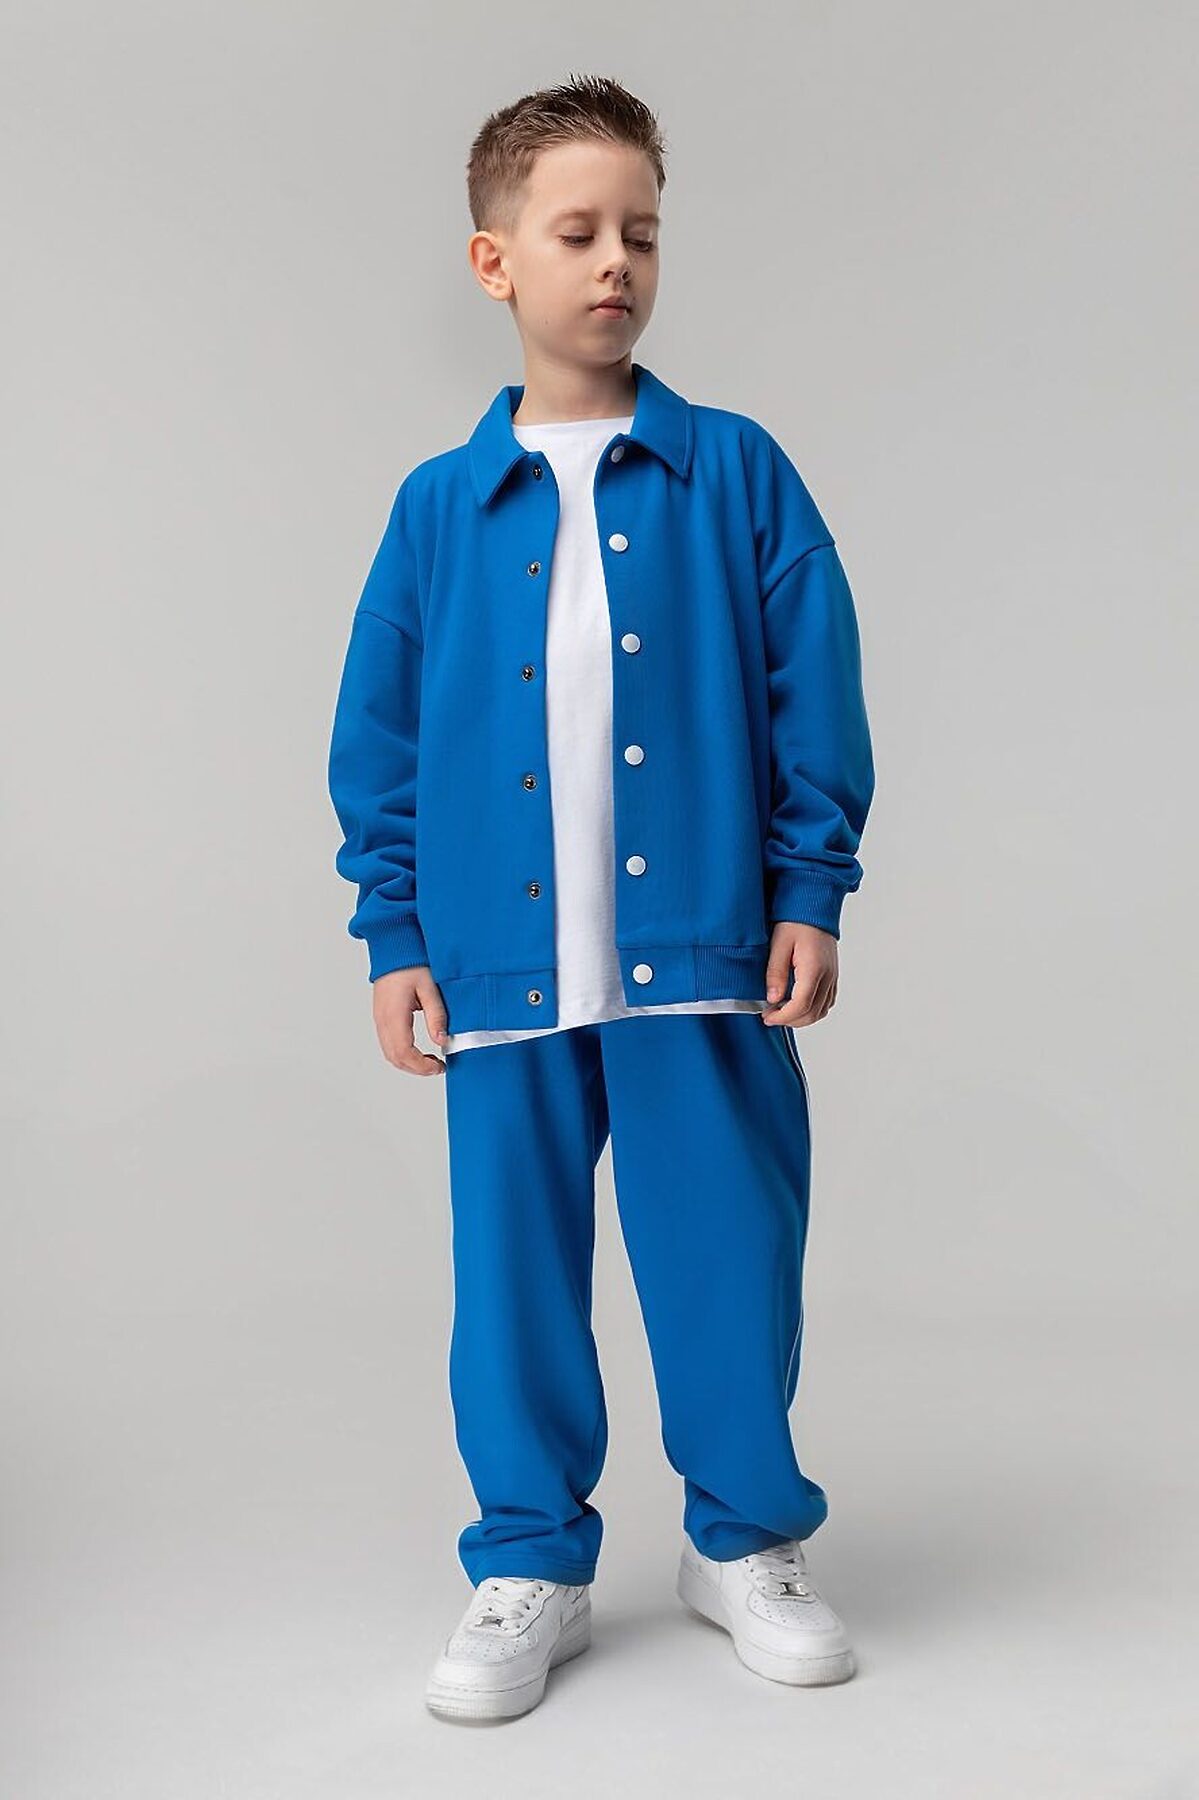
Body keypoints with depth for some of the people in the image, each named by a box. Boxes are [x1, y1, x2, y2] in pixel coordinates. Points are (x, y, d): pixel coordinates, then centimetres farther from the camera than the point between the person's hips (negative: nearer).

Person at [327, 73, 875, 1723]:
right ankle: (529, 1568, 26)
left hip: (702, 953, -1)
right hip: (503, 964, 1)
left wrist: (811, 892, -2)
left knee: (728, 1250, 7)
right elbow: (379, 737, 7)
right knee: (515, 1266, 9)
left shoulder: (736, 473, 2)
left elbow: (814, 692, 2)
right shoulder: (441, 505, 4)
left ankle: (745, 1539, 28)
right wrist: (394, 933, 3)